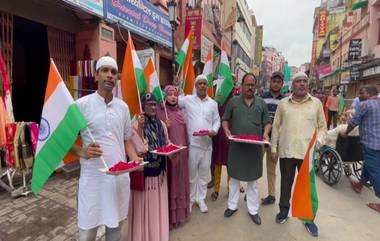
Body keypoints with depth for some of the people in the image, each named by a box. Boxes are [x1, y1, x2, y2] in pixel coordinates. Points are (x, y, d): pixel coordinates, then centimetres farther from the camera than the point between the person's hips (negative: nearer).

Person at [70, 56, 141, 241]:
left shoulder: (123, 107, 6)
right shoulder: (81, 104, -7)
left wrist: (134, 158, -5)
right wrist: (82, 152, -19)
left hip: (120, 175, 4)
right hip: (92, 176, -3)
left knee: (115, 226, 19)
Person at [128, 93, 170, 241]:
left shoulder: (161, 124, 4)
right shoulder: (136, 125, -14)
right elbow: (140, 150, -22)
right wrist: (140, 128, -28)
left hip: (159, 170, 6)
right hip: (144, 171, -5)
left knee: (158, 205, 18)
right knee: (144, 205, 8)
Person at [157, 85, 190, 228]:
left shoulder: (179, 111, 12)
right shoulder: (160, 111, -6)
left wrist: (186, 147, 14)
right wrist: (165, 127, -26)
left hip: (181, 151, 6)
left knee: (180, 181, 14)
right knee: (170, 181, 2)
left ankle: (180, 211, 31)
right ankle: (169, 216, 17)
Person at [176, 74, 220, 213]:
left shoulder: (213, 103, 10)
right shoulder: (187, 100, 1)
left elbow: (217, 120, 11)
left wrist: (214, 130, -6)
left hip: (207, 143, 3)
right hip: (192, 143, -2)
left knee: (204, 173, 13)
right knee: (191, 173, 8)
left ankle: (200, 198, 30)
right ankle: (190, 198, 28)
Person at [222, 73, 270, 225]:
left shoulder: (261, 103, 6)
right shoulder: (233, 101, 2)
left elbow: (267, 122, 9)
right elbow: (225, 120, 6)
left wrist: (266, 133, -11)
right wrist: (227, 130, -14)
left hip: (255, 146, 1)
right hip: (236, 146, -1)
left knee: (253, 179, 12)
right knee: (234, 177, 12)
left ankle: (253, 210, 27)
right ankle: (232, 206, 30)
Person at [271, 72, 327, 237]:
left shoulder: (316, 103, 4)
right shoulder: (283, 103, 4)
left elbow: (322, 127, 9)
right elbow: (276, 126, 7)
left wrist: (319, 140, -10)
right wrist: (273, 147, 5)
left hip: (307, 152, 0)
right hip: (286, 151, 0)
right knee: (286, 183, 13)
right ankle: (284, 211, 33)